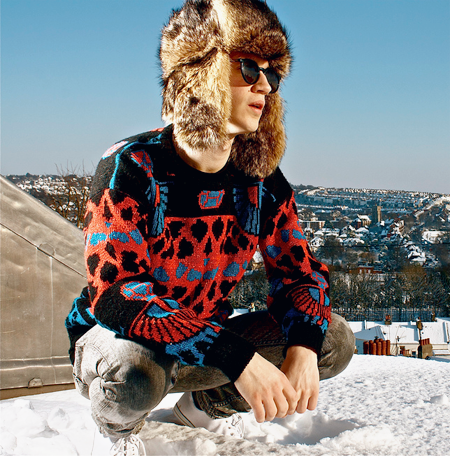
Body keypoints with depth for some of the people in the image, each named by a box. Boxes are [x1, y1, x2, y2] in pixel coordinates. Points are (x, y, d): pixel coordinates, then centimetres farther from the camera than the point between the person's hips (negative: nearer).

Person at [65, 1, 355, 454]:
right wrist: (239, 359, -43)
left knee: (336, 340, -8)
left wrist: (303, 349, -26)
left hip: (207, 346, 6)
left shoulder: (263, 181, -6)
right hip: (112, 341, -5)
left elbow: (299, 272, -2)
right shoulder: (131, 168, -23)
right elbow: (115, 294, -33)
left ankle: (206, 405, 14)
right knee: (134, 377, -41)